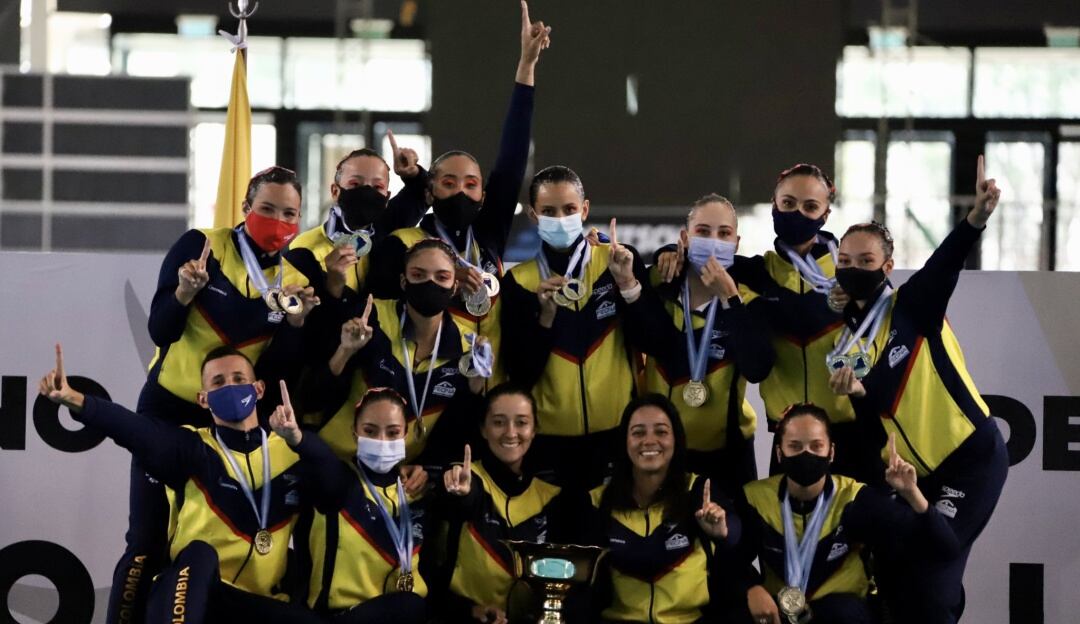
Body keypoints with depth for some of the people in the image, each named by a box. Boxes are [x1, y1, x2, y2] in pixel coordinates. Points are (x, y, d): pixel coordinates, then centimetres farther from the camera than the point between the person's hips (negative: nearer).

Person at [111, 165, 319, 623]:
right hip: (169, 411, -3)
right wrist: (186, 290, -29)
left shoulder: (295, 281, 0)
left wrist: (295, 321, -18)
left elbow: (277, 373, -3)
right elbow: (161, 332, -11)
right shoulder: (201, 247, -8)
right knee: (148, 541, -7)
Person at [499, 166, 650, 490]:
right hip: (553, 439, 0)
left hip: (619, 431, 0)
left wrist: (629, 284, -16)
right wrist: (545, 315, -16)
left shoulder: (621, 263, 2)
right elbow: (520, 373, -4)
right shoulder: (519, 282, 1)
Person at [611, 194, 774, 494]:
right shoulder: (660, 284, -4)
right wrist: (627, 284, -34)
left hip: (726, 450, -1)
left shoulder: (746, 295, -9)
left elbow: (757, 368, -25)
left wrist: (728, 298, -27)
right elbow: (646, 340, -22)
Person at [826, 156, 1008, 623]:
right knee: (894, 573, 6)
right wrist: (856, 390, -24)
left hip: (971, 458, -6)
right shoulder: (843, 342, 6)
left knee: (927, 572, -14)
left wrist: (977, 218, -45)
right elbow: (861, 420, -1)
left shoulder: (913, 305, -6)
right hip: (915, 474, 6)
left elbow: (946, 262, -26)